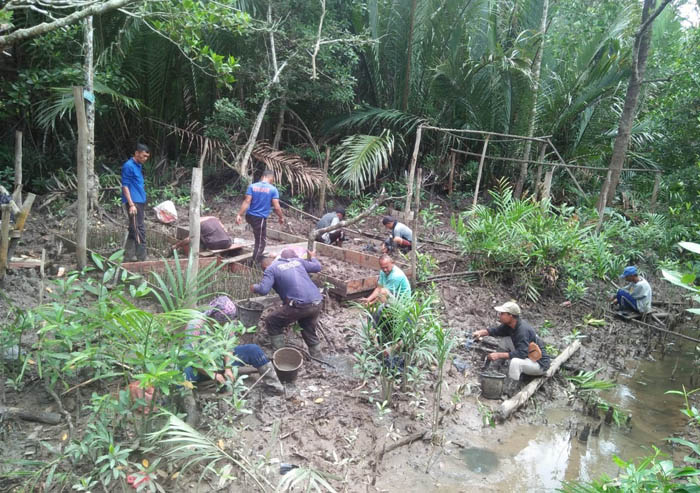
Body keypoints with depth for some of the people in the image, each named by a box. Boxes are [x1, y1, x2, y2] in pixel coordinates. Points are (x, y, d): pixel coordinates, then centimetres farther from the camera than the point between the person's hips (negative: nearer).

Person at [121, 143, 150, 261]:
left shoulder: (139, 166, 17)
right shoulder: (128, 166, -10)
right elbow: (125, 186, -14)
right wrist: (131, 204, -21)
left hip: (140, 202, 9)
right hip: (134, 203, -9)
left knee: (134, 230, 12)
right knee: (140, 230, -10)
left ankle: (128, 257, 18)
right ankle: (141, 259, -8)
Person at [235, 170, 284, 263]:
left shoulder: (252, 186, 0)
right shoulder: (273, 189, -8)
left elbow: (246, 202, -8)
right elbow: (276, 207, -10)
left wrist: (239, 215, -8)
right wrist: (281, 217, 5)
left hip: (249, 216, 5)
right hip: (260, 218, -5)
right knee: (260, 242, 5)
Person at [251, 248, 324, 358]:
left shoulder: (270, 269, 6)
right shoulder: (298, 261, 21)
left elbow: (263, 289, -5)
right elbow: (317, 267, 29)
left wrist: (254, 288, 17)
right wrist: (313, 257, 49)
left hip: (299, 305, -6)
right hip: (316, 303, 6)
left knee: (272, 322, 16)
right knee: (310, 332, 27)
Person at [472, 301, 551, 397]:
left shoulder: (523, 330, -29)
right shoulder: (510, 325, -3)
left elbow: (522, 353, -35)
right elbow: (495, 331, 6)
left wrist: (499, 355, -36)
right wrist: (481, 332, -14)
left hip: (540, 364, -9)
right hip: (528, 356, 9)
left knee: (515, 362, -36)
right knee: (504, 341, 3)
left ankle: (507, 395, -21)